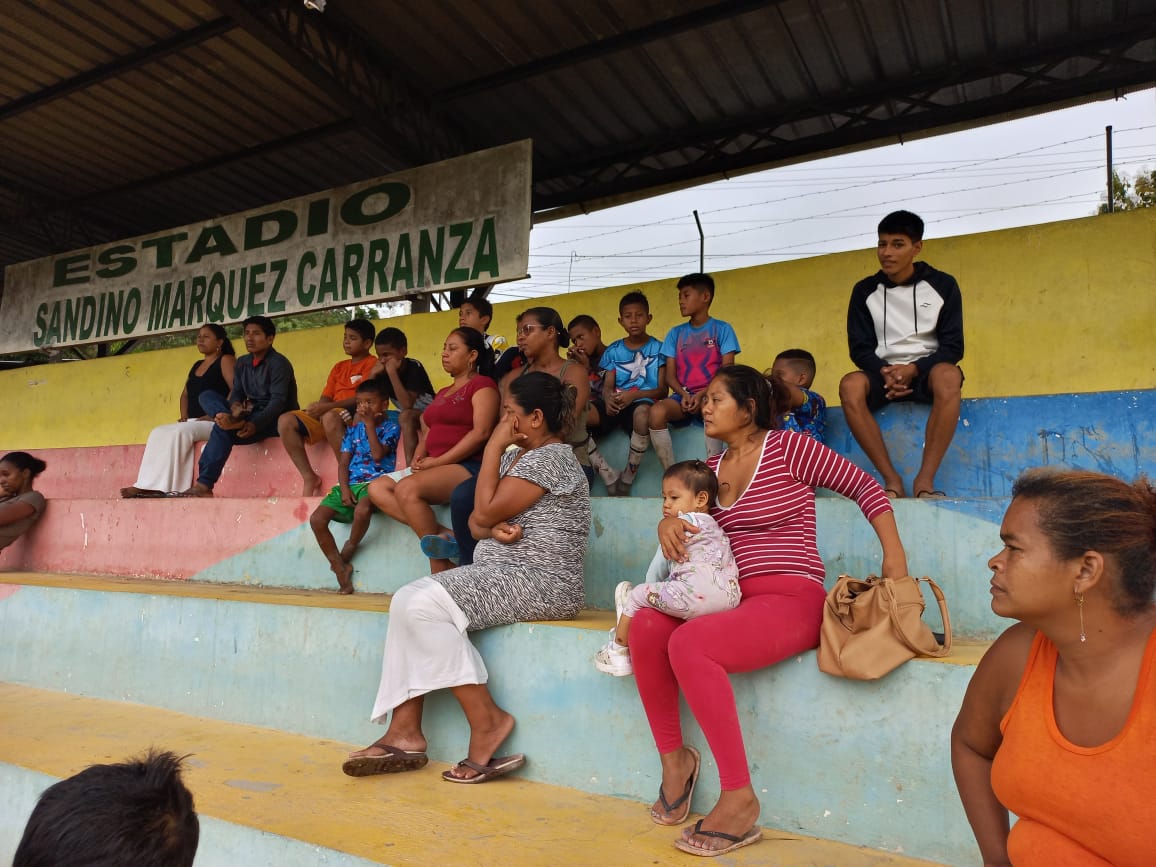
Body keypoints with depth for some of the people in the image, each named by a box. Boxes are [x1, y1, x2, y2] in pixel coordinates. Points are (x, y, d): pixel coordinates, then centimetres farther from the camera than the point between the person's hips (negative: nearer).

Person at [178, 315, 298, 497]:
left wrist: (256, 424, -33)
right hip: (251, 414, 8)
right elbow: (236, 393, 9)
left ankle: (204, 484, -29)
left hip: (275, 419, -8)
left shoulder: (278, 363, -10)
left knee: (223, 429, -29)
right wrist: (235, 408, -17)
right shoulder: (242, 363, 14)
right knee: (206, 396, -5)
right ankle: (233, 421, -36)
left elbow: (279, 401, -19)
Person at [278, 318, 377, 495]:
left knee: (330, 417, -40)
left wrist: (327, 407, -22)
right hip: (328, 414, 7)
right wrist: (317, 407, -9)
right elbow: (326, 397, 16)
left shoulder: (372, 364, 2)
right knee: (285, 421, -12)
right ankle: (309, 477, -14)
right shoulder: (339, 367, 24)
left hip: (356, 415, -7)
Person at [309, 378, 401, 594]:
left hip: (375, 482, -5)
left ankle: (347, 551, -9)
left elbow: (378, 454, -14)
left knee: (362, 509, -39)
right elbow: (343, 463, 9)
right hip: (350, 483, 5)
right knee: (316, 519, -16)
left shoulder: (390, 427, 3)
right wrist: (344, 488, -8)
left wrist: (369, 423, -8)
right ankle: (340, 568, -8)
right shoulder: (354, 428, 16)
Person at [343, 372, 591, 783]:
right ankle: (404, 733, -7)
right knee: (407, 601, -5)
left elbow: (486, 511, -15)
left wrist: (494, 446, -7)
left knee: (423, 603, -23)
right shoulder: (515, 456, 18)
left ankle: (487, 721, -13)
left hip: (538, 581, -10)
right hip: (500, 575, 10)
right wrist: (493, 529, -11)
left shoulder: (551, 457, -11)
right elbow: (476, 522, 13)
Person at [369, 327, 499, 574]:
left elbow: (481, 432, -14)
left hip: (468, 467, -9)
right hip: (435, 469, 9)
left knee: (407, 488, -31)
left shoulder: (482, 385, 0)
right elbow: (429, 431, 24)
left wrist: (437, 461, -15)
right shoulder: (443, 393, 27)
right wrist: (419, 457, 1)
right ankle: (441, 535, -18)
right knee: (377, 488, -7)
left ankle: (440, 567, -19)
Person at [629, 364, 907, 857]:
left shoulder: (789, 448, -3)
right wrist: (669, 522, -4)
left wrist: (894, 555, -7)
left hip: (792, 601, -6)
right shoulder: (712, 467, 15)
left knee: (688, 643, -31)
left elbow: (865, 487, 2)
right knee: (646, 625, -20)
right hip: (731, 600, 6)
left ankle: (739, 798, -19)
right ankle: (674, 756, -2)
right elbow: (685, 508, 21)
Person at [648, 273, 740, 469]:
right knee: (656, 411, -31)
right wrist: (684, 394, -12)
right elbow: (670, 375, 9)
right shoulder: (675, 333, 14)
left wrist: (703, 394, -16)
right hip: (683, 395, 3)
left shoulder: (722, 329, 5)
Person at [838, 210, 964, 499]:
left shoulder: (942, 285, 4)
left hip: (927, 371, -1)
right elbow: (860, 347, 4)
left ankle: (925, 479, -35)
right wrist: (884, 372, -18)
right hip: (883, 373, 1)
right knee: (850, 385, -33)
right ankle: (892, 480, -32)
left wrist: (913, 369, -18)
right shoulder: (865, 291, 6)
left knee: (949, 376, -37)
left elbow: (952, 345, 0)